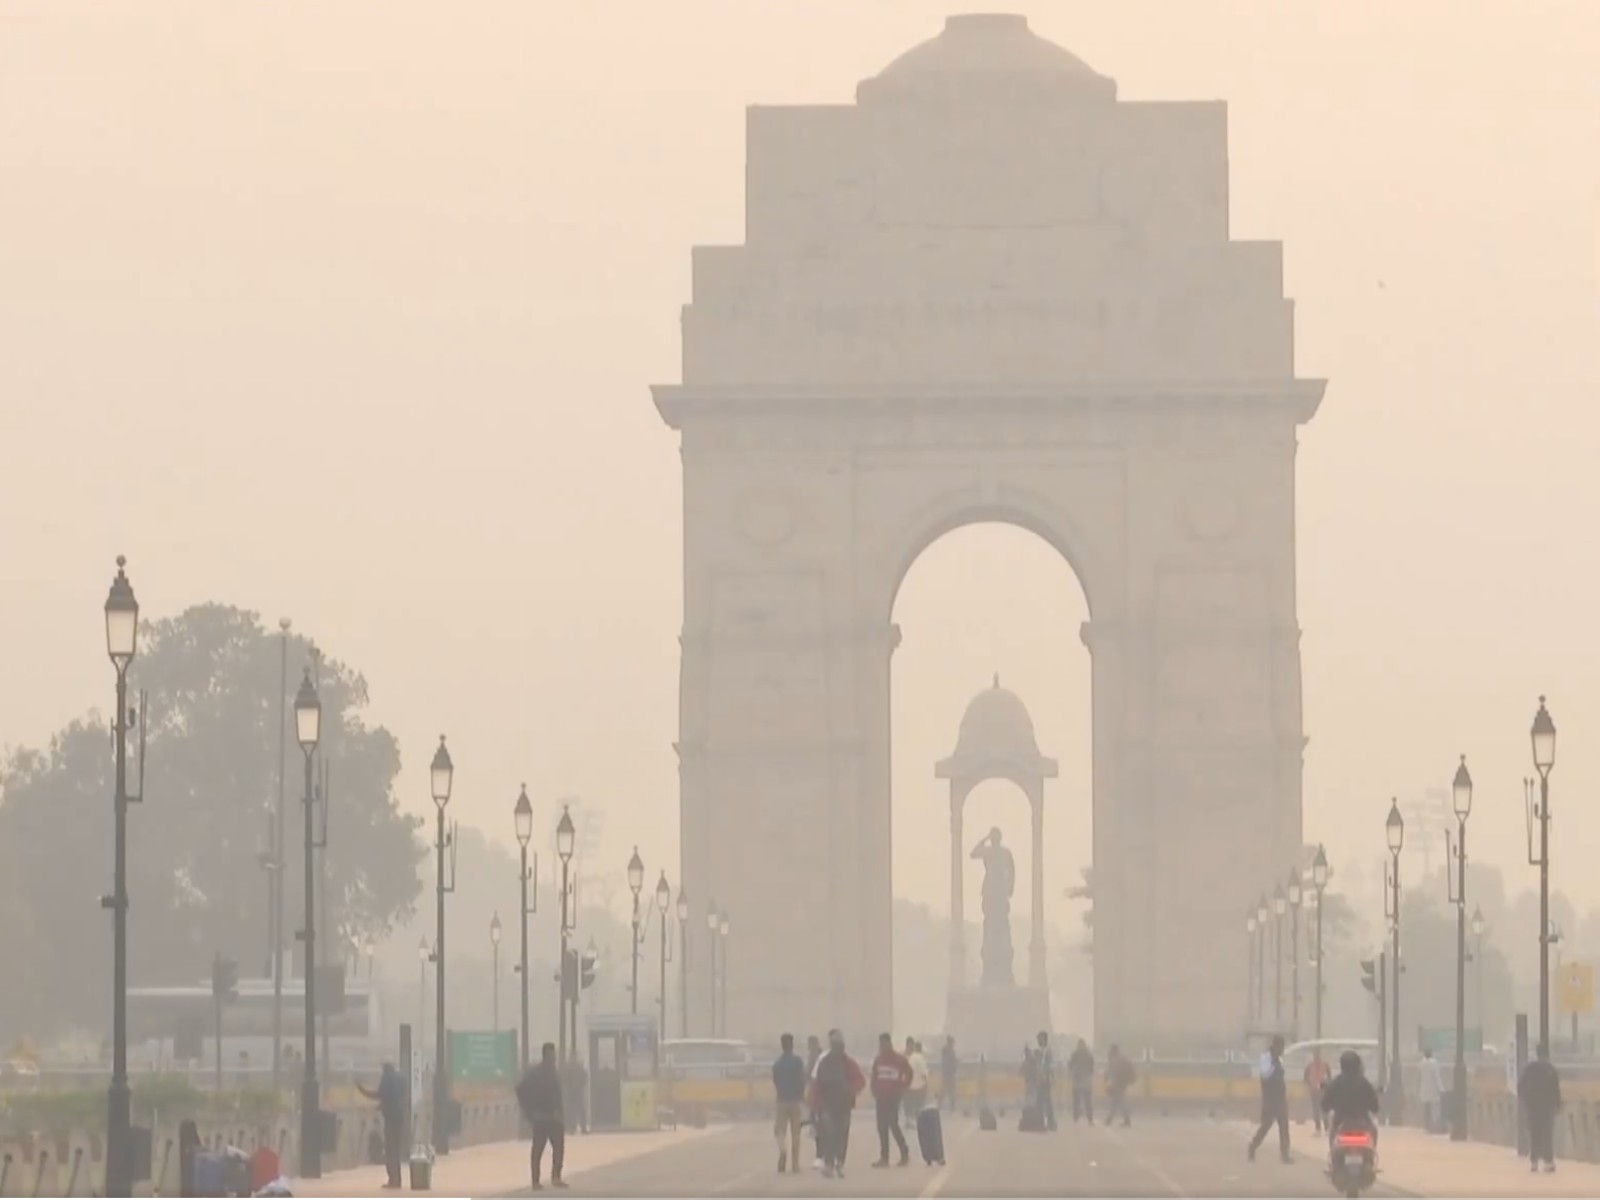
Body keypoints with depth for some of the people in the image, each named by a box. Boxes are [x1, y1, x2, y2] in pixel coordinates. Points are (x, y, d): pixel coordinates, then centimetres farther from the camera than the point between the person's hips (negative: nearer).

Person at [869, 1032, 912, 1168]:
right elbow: (874, 1077, 14)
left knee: (893, 1124, -10)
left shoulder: (899, 1059, -5)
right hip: (881, 1096, 5)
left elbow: (908, 1073, 0)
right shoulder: (878, 1060, 8)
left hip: (893, 1096, -5)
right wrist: (874, 1092, 3)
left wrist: (903, 1088, -1)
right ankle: (884, 1157, 7)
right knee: (882, 1127, 4)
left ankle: (904, 1153, 4)